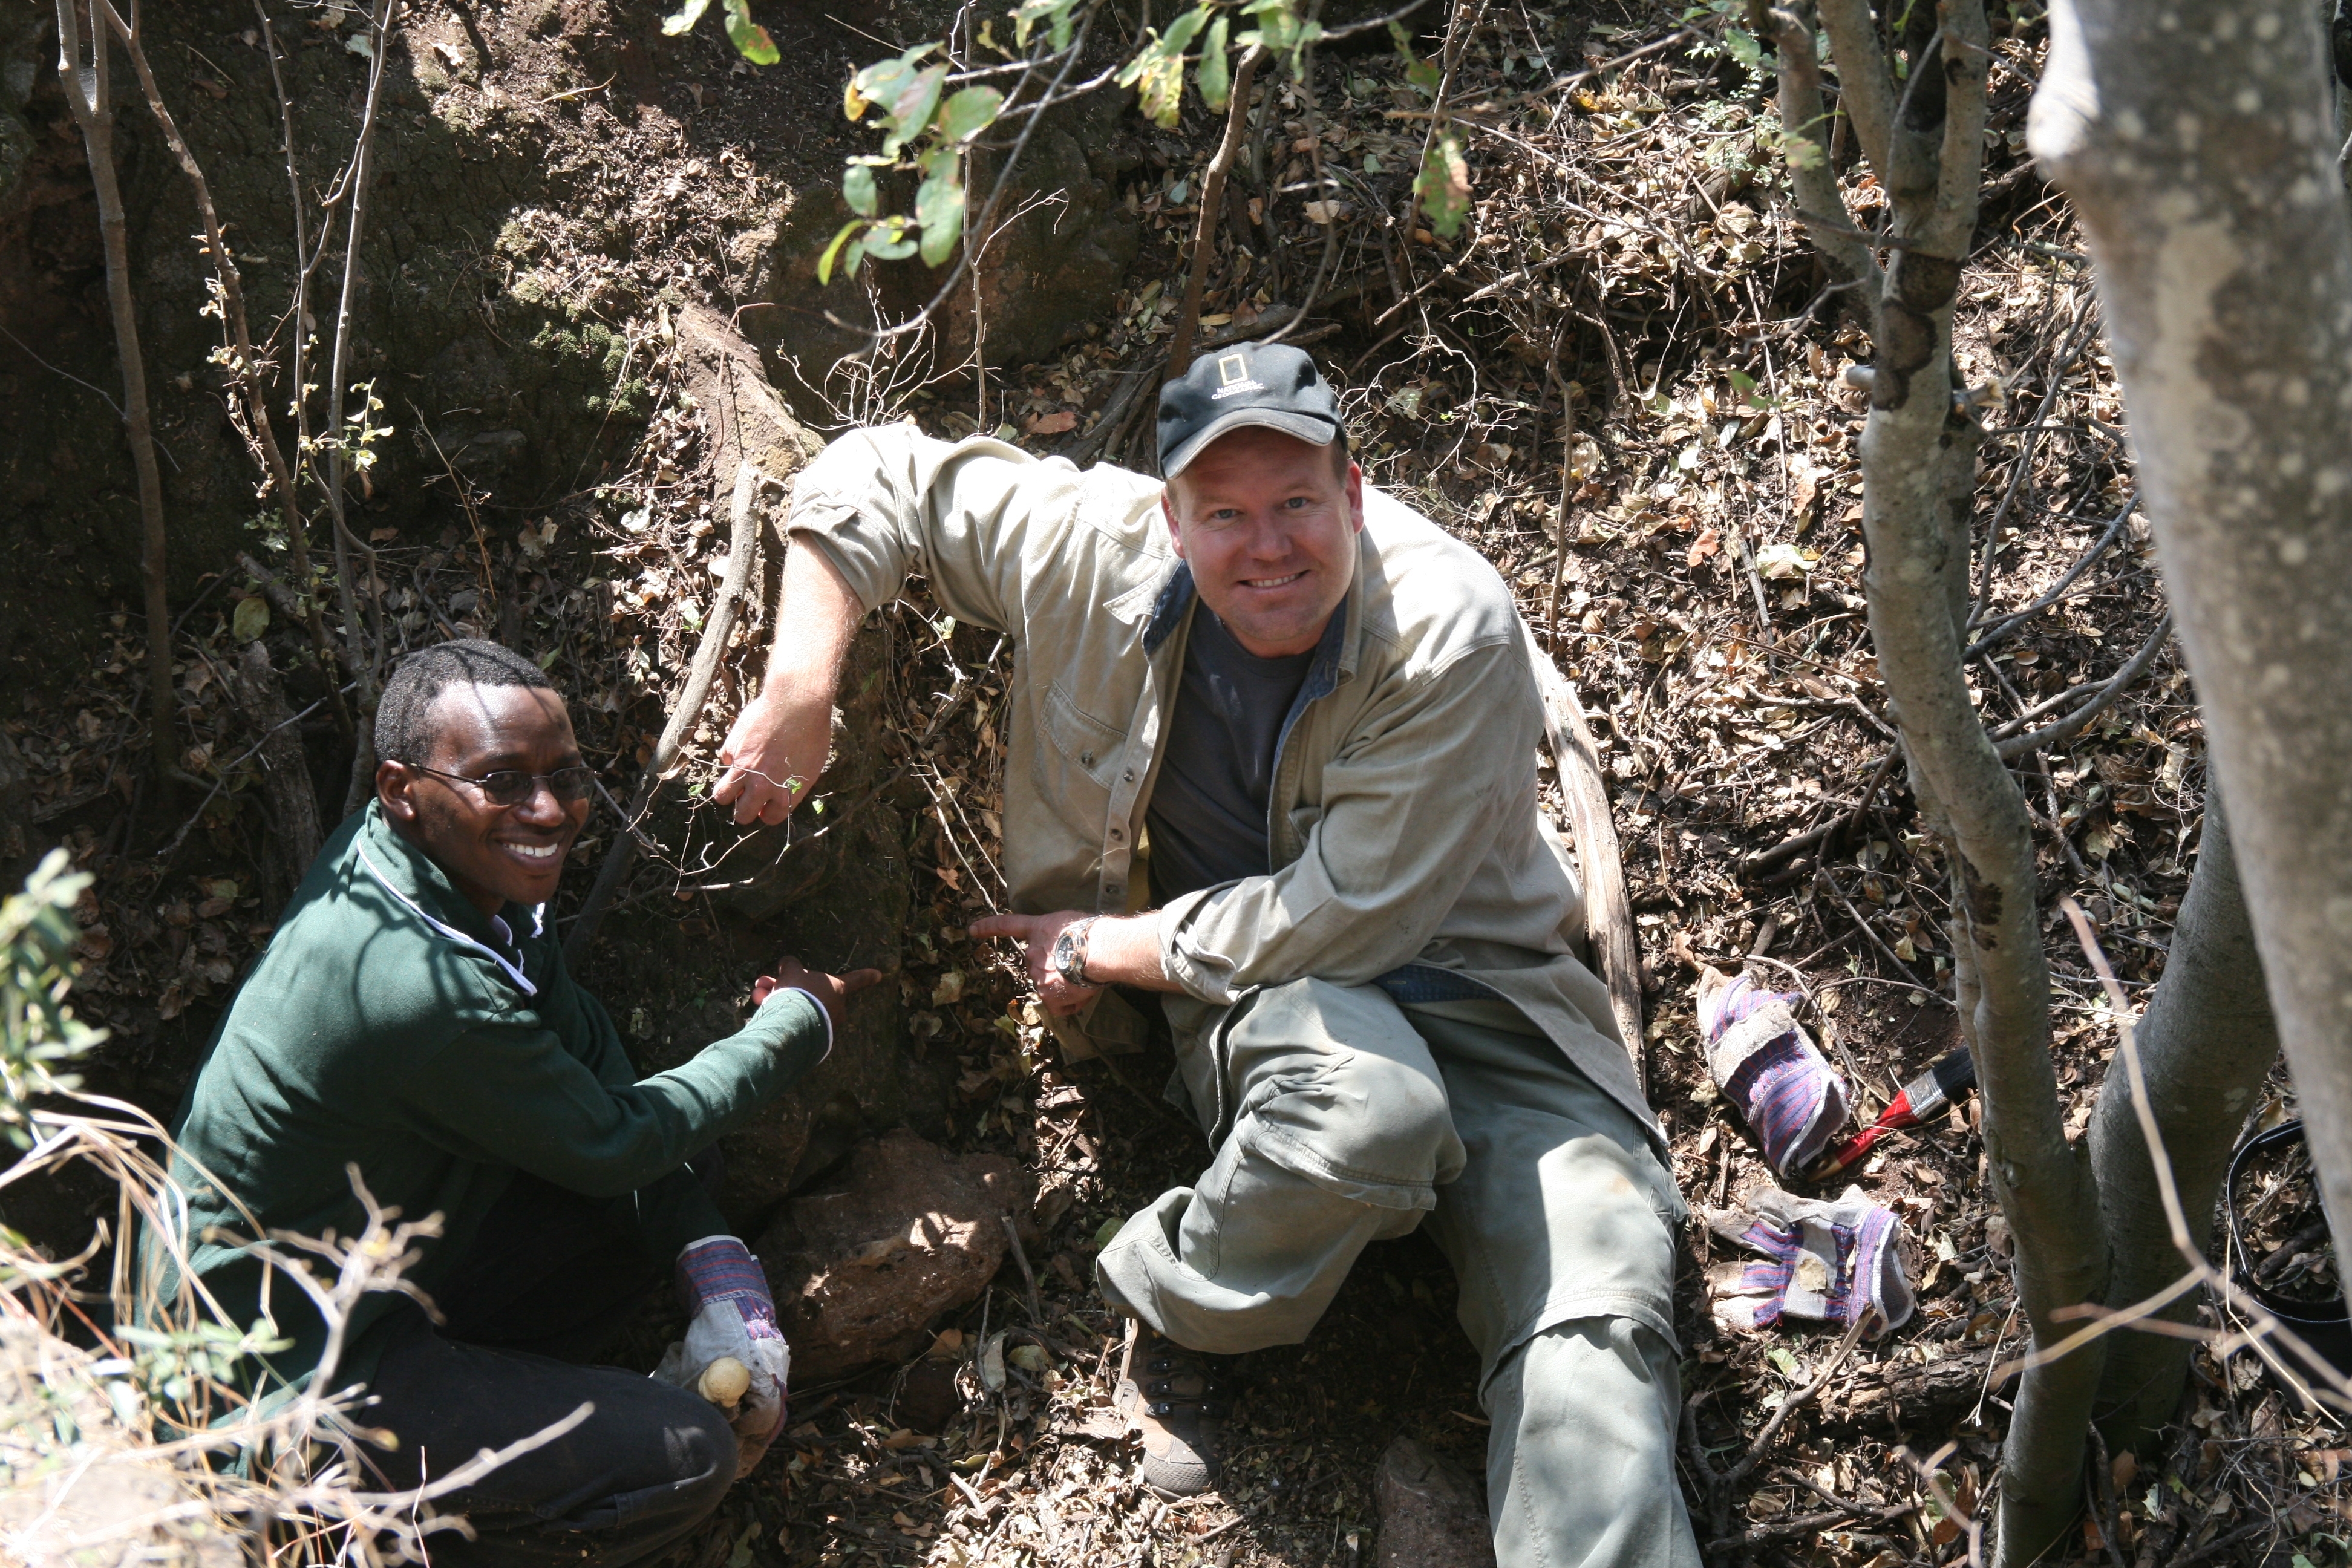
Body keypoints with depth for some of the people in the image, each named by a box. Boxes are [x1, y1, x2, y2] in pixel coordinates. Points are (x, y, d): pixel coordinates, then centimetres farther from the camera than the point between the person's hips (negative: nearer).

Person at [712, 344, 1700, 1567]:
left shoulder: (1451, 629, -22)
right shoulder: (1100, 550, -10)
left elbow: (1339, 920, -21)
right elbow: (875, 480, 4)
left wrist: (1100, 948, -10)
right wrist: (799, 694, -6)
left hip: (1470, 983, 0)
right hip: (1269, 1003, 1)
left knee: (1598, 1322, -23)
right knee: (1369, 1097, -37)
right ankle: (1181, 1311, -9)